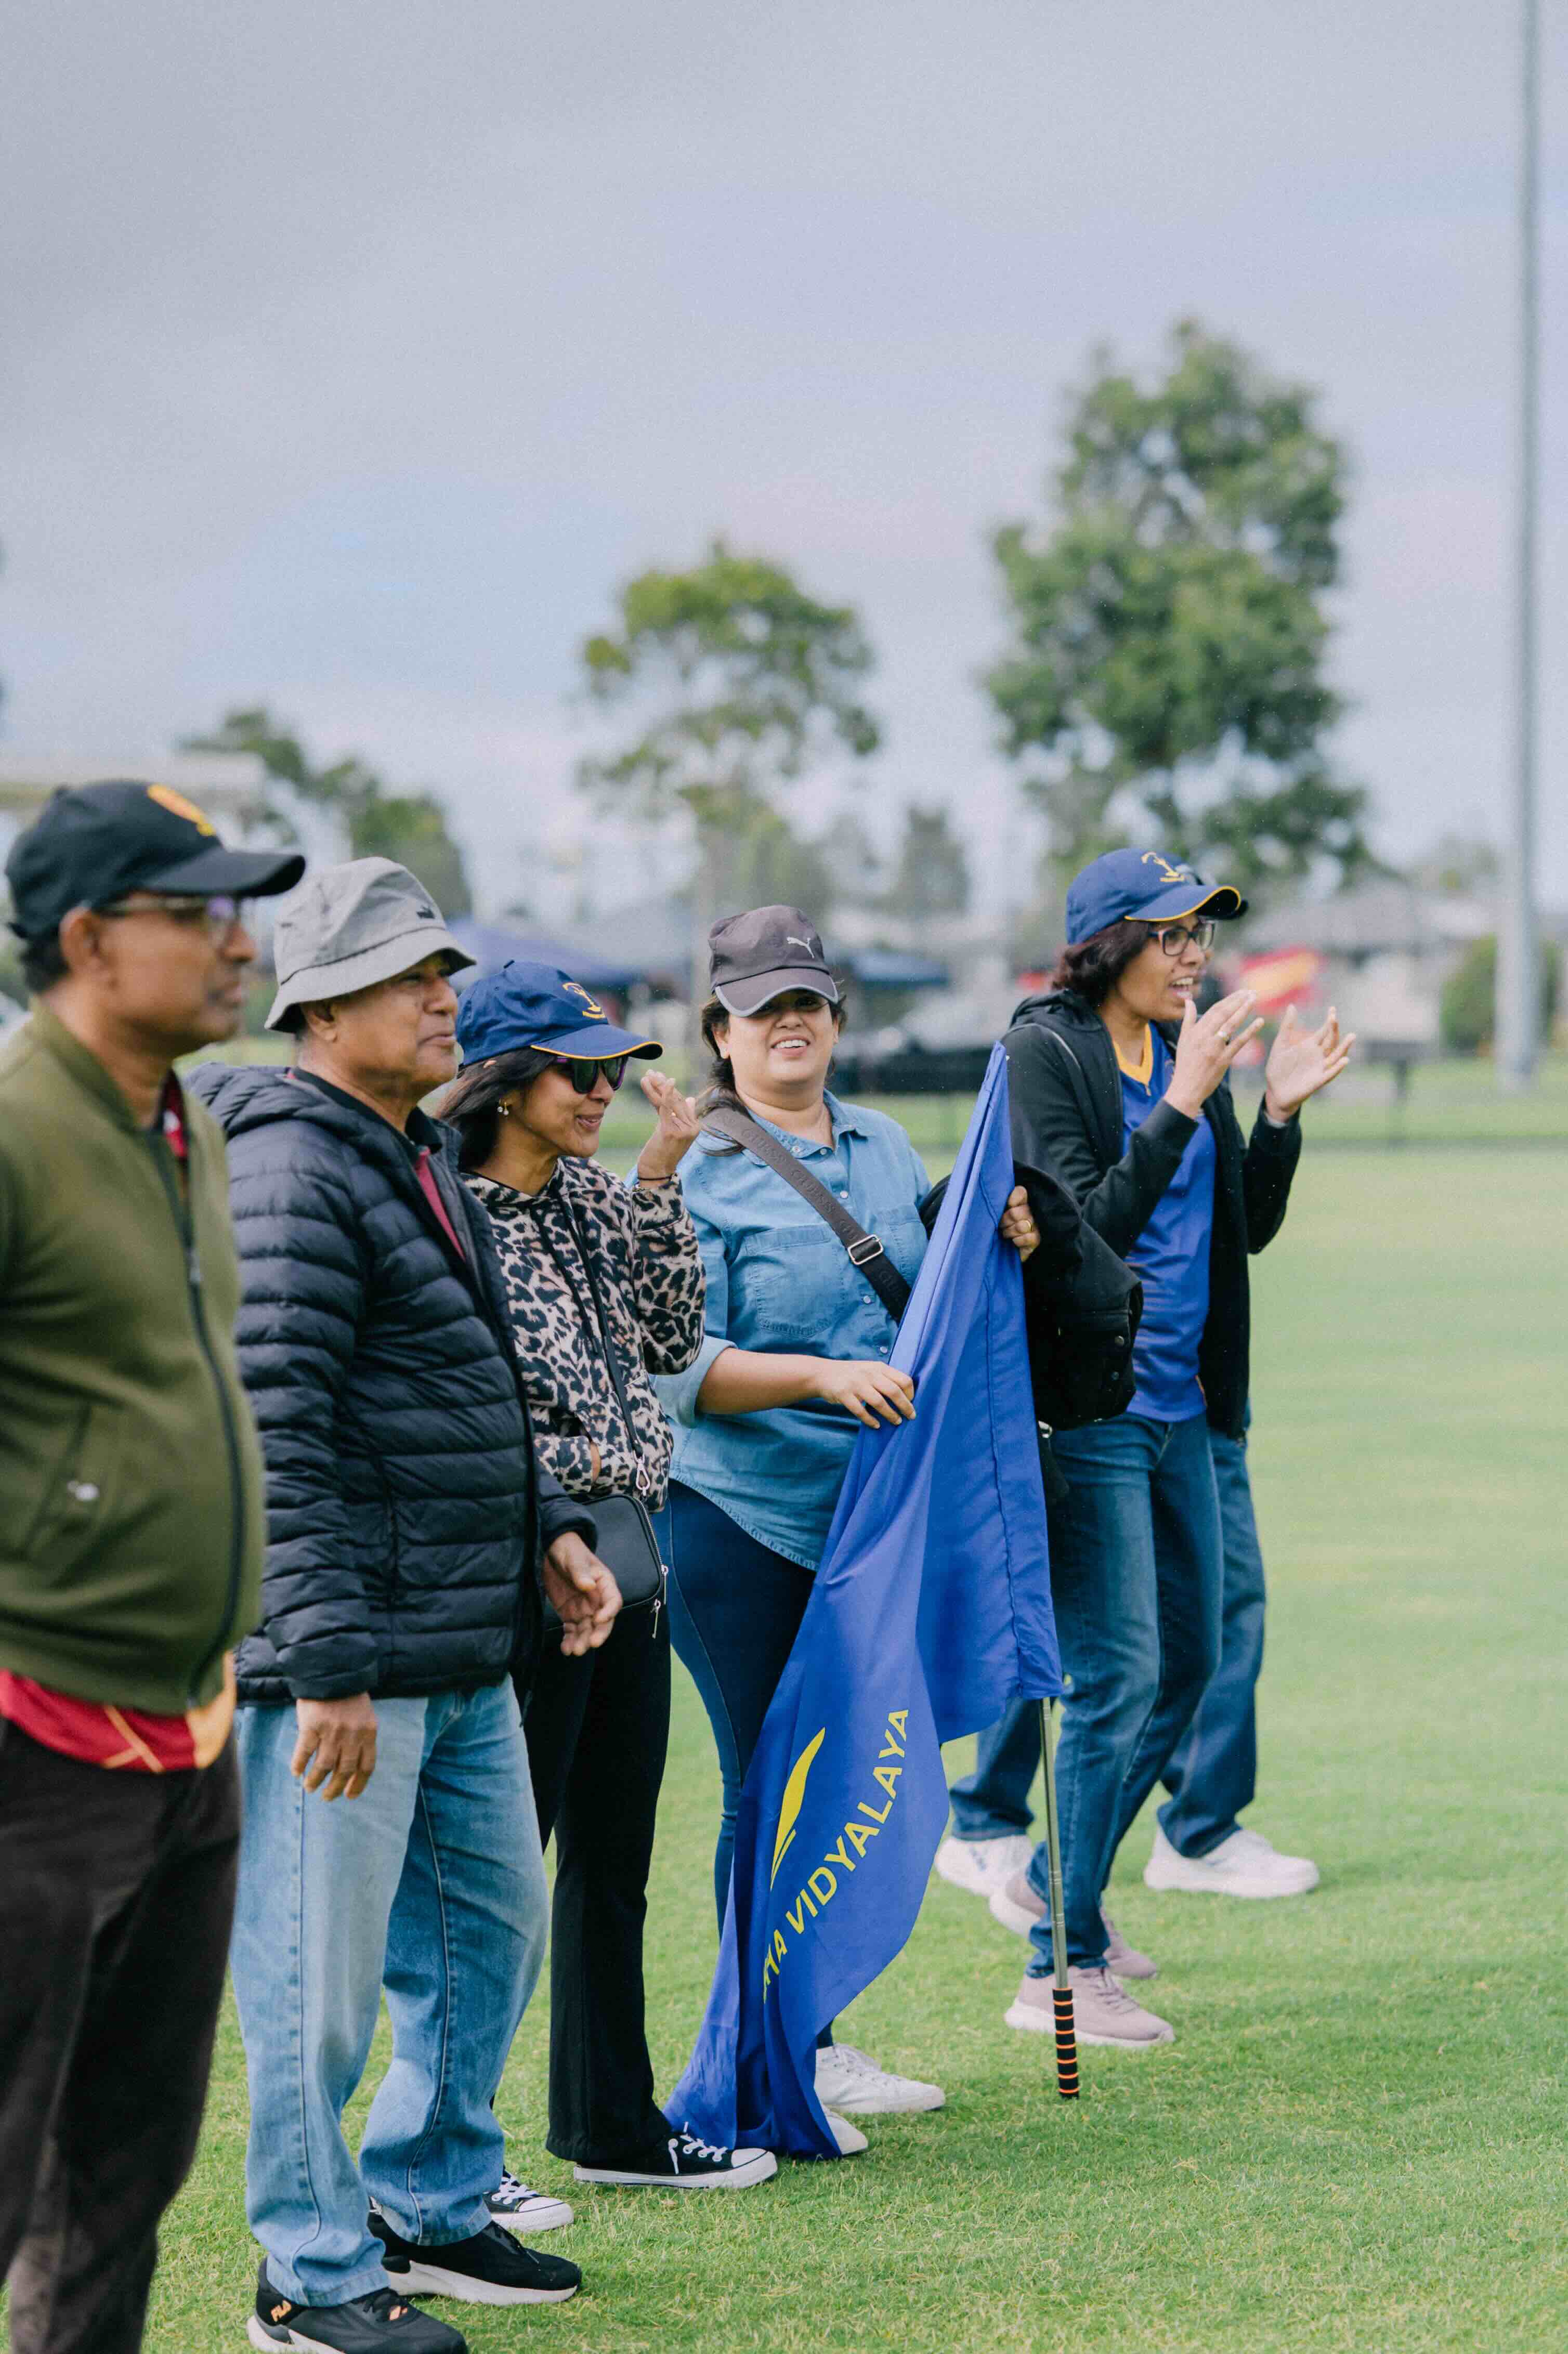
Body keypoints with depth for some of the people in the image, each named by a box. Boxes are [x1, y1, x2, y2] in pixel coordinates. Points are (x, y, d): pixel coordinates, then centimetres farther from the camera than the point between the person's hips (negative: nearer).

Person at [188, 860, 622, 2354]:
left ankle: (426, 2208, 33)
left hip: (465, 1655, 10)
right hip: (340, 1663, -10)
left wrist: (546, 1528, 15)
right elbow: (278, 1438, -21)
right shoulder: (290, 1177, -16)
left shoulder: (422, 1164, 17)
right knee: (321, 1971, -1)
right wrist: (328, 1664, -24)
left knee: (492, 1924, 18)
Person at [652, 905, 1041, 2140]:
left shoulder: (887, 1147, 12)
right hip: (739, 1520, -6)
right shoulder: (698, 1173, -8)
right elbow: (683, 1367, -14)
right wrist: (821, 1376, -27)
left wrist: (999, 1248, 4)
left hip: (873, 1518, 6)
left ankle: (818, 2040, 25)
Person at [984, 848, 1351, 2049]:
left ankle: (1055, 1885, 31)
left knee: (1188, 1664, 14)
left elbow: (1250, 1230, 12)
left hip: (1177, 1405, 8)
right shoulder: (1047, 1051, -11)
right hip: (1085, 1405, -8)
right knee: (1118, 1679, -9)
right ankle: (1059, 1972, -1)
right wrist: (1183, 1102, -26)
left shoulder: (1188, 1052, 11)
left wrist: (1283, 1111, -1)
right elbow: (1089, 1221, -21)